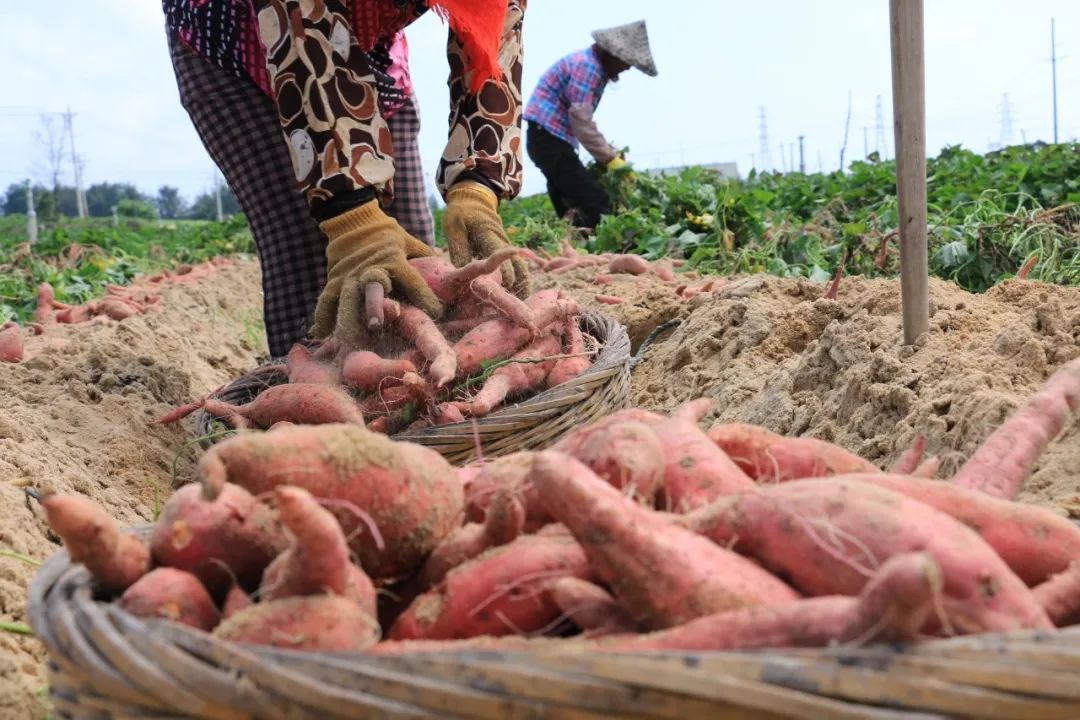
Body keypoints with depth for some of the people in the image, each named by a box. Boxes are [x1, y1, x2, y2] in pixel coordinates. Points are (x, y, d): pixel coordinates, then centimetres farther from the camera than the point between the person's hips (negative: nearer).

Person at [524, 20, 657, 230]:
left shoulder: (595, 67, 17)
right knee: (597, 207, -17)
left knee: (573, 213, 10)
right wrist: (611, 159, -15)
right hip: (549, 139, -11)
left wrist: (610, 154, 14)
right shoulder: (587, 65, -14)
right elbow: (580, 120, -20)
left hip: (549, 140, 11)